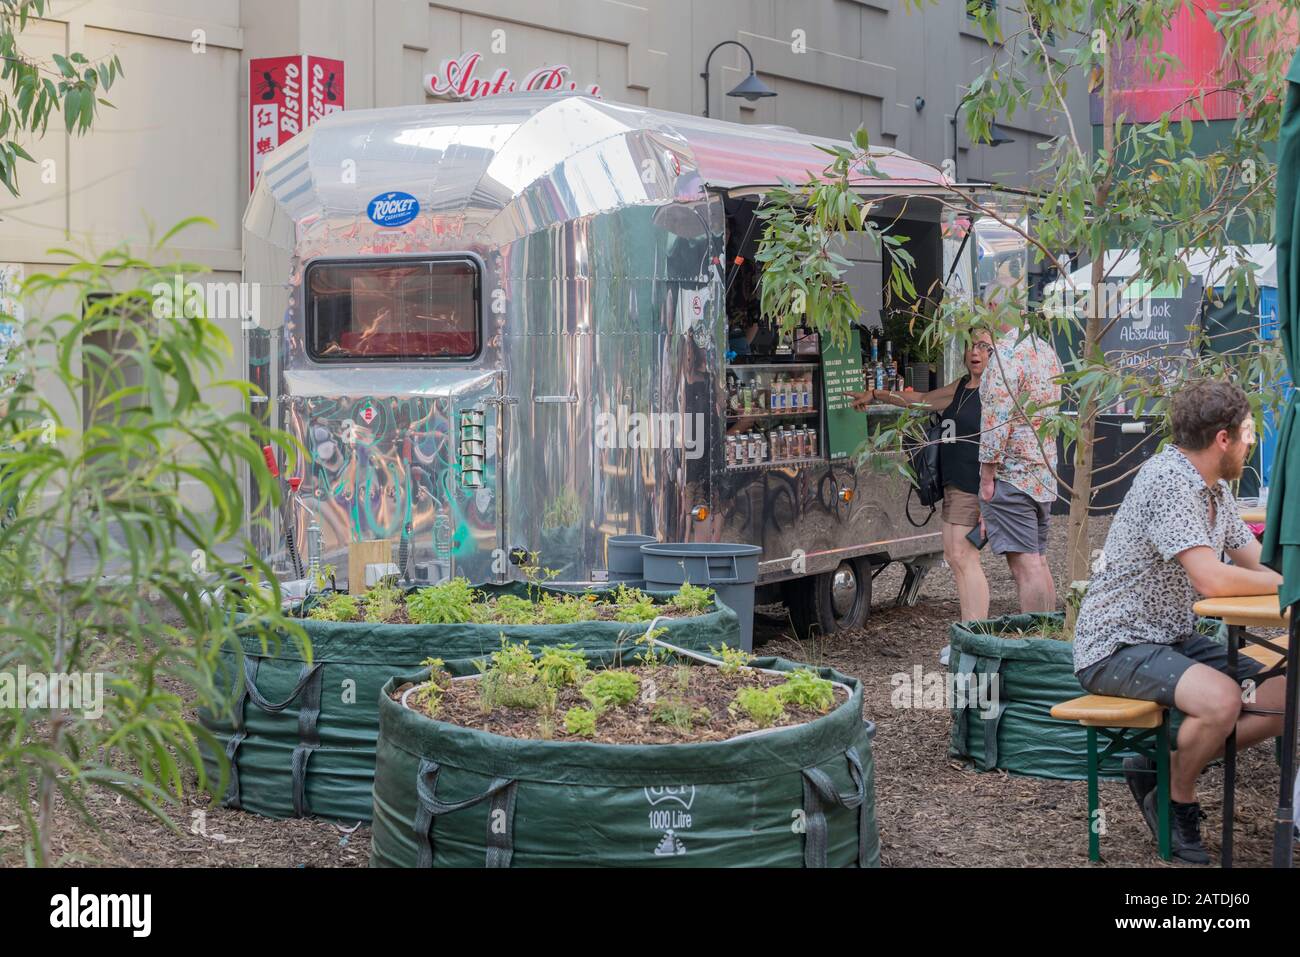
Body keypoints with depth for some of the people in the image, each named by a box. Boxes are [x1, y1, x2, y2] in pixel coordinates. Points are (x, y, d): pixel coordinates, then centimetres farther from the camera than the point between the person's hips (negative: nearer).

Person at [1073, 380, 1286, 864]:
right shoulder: (1168, 479, -21)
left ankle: (1164, 766, 10)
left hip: (1176, 640, 10)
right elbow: (1212, 578, -29)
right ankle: (1178, 799, -5)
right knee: (1221, 698, -32)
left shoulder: (1214, 489, 11)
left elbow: (1257, 562, 15)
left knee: (1284, 699, 1)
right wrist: (1289, 582, -16)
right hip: (1116, 647, -10)